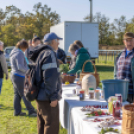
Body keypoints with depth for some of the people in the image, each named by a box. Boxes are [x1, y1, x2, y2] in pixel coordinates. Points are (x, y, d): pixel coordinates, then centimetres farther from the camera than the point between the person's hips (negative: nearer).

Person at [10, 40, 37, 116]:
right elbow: (20, 67, -23)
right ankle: (31, 111, 2)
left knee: (17, 94, 11)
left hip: (14, 75, 10)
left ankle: (17, 111, 16)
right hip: (19, 76, -10)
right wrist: (29, 70, -11)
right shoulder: (19, 53, -17)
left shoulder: (14, 52, 15)